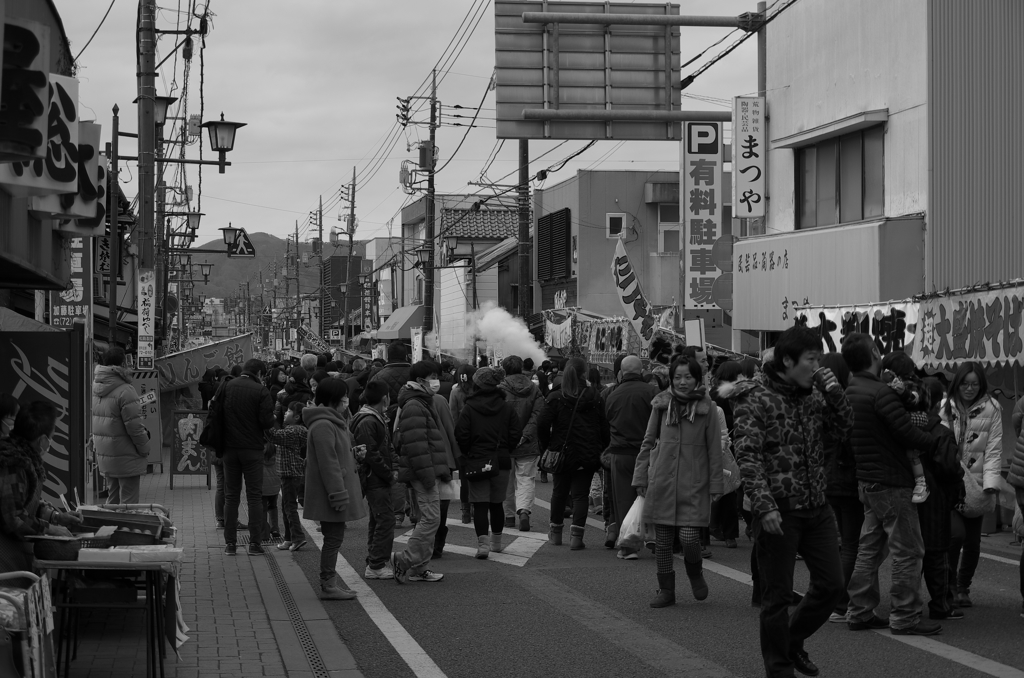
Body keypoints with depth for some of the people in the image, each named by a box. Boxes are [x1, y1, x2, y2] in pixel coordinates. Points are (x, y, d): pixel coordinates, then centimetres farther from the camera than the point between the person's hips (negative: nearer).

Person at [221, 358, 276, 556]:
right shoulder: (260, 391, -10)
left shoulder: (226, 387, 2)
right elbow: (267, 421, -14)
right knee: (254, 496, 3)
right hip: (253, 448, -3)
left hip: (229, 448, 3)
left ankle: (229, 543, 7)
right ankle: (254, 543, -1)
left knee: (231, 495, 9)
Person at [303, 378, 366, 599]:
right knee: (333, 537, -5)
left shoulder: (333, 422, 16)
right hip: (329, 494, -11)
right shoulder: (323, 426, -19)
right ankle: (328, 585, 0)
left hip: (336, 493, 11)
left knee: (334, 537, 14)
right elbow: (328, 464, -22)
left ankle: (329, 581, 20)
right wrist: (338, 495, -23)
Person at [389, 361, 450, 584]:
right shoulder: (413, 407, -16)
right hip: (422, 472, -11)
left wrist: (442, 469, 24)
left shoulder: (422, 404, 20)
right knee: (431, 518, -11)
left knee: (427, 518, 13)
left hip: (426, 471, 11)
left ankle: (420, 567, 17)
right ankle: (404, 560, -6)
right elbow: (416, 445, -22)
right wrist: (427, 474, -23)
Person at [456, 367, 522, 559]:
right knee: (497, 503, 16)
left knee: (480, 505, -2)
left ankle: (482, 543, -15)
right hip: (501, 462, 3)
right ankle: (496, 542, 26)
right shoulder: (507, 407, 0)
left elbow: (461, 435, -10)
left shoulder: (469, 408, -7)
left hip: (477, 462, -3)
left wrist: (467, 454, 6)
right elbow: (516, 434, 0)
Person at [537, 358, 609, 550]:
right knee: (580, 494, 2)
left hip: (562, 453, 1)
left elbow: (542, 424, -9)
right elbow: (604, 426, -2)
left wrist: (546, 446, 3)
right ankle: (576, 535, -8)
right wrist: (602, 450, 6)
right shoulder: (594, 398, -3)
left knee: (559, 492, 16)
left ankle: (555, 533, 26)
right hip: (588, 455, -1)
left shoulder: (556, 398, -5)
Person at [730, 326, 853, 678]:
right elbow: (747, 457, -17)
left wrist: (835, 394, -4)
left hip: (817, 507, 7)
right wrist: (765, 506, -24)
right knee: (777, 595, 2)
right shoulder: (755, 398, -12)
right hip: (778, 511, -7)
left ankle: (793, 640, 32)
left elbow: (845, 429, 13)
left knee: (831, 584, 10)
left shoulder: (812, 395, 9)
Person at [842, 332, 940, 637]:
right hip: (892, 482, -9)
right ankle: (904, 617, 1)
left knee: (870, 548, 14)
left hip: (867, 482, 9)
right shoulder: (880, 393, -19)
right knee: (908, 551, -2)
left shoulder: (850, 392, 9)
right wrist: (934, 442, -5)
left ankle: (859, 611, 17)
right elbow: (908, 433, -21)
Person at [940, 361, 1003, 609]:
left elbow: (994, 449, -2)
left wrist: (991, 482, -12)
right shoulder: (945, 407, 2)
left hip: (976, 484, 1)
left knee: (973, 541, 7)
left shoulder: (991, 409, 1)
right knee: (957, 533, -16)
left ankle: (963, 588, 26)